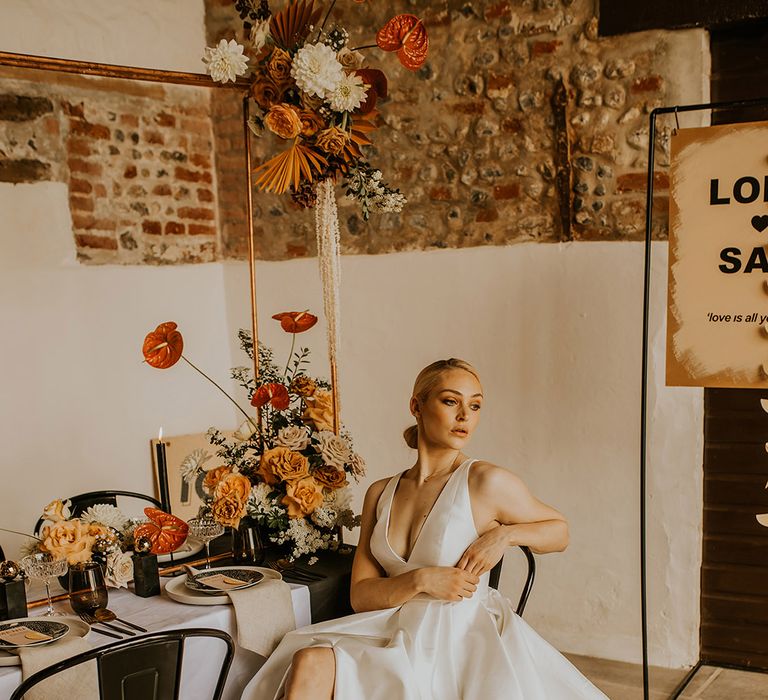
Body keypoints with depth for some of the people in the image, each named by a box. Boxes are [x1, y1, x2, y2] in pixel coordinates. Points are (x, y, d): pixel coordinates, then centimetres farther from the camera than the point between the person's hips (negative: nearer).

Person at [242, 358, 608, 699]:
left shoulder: (488, 482, -3)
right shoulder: (381, 493, 10)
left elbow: (560, 530, 12)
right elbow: (360, 595, 7)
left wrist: (506, 533, -7)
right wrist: (421, 580, -11)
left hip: (460, 638, -4)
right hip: (393, 632, 4)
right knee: (310, 661, -25)